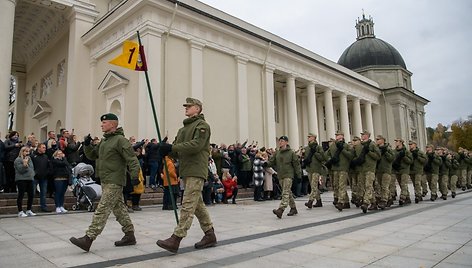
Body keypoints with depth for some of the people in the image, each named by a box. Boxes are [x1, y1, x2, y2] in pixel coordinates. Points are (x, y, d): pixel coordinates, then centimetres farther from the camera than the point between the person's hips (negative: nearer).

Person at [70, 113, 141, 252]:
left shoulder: (120, 140, -12)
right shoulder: (104, 140, 17)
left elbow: (132, 159, -17)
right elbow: (92, 155, 23)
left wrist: (134, 176, -25)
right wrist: (87, 145, 5)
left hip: (114, 182, -9)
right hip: (106, 181, 9)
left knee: (102, 210, -9)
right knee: (119, 208, 13)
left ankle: (88, 239, -7)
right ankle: (130, 236, 22)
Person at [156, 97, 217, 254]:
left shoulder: (202, 125, -4)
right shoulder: (183, 128, 22)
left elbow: (196, 145, -19)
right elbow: (178, 151, 16)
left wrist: (172, 147, -20)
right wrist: (167, 150, -7)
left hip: (196, 171, -9)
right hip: (186, 171, 9)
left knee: (188, 205, -10)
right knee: (197, 204, 12)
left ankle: (176, 239, -10)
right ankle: (210, 235, 22)